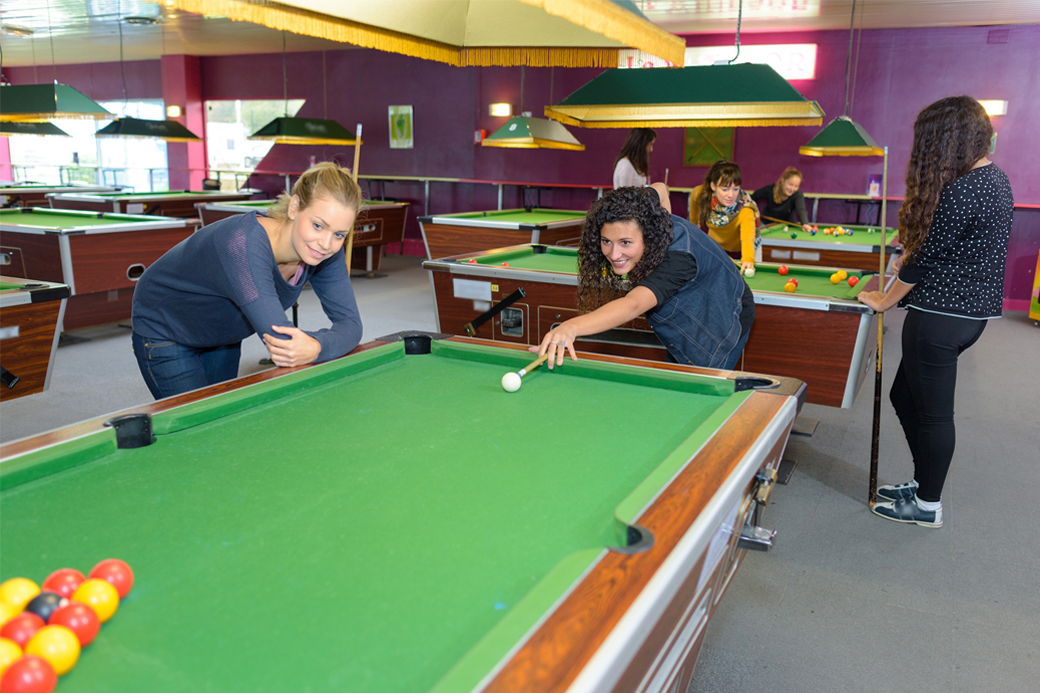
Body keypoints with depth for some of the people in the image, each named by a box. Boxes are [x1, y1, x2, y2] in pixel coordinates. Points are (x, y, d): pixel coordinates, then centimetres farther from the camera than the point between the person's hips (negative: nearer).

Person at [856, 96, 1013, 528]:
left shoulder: (962, 192, -20)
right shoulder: (995, 177, 11)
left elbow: (925, 258, -15)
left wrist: (884, 300, -3)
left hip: (941, 315, -10)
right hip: (971, 312, 10)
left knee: (933, 412, 3)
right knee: (905, 396, 19)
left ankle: (928, 506, 17)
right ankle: (923, 481, 32)